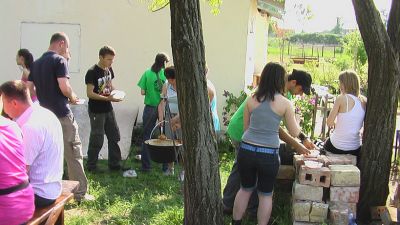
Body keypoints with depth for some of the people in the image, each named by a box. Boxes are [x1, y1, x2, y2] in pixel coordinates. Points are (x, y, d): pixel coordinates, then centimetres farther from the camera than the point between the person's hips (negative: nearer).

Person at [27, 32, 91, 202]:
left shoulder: (36, 63, 13)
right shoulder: (59, 60, -9)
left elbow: (29, 90, 12)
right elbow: (64, 87, -20)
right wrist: (72, 97, -1)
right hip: (62, 115, -7)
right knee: (74, 154, 1)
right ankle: (80, 193, 5)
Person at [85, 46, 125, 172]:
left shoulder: (109, 69, 6)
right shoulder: (92, 72, -17)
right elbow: (90, 93, -21)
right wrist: (108, 98, -28)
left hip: (108, 109, 8)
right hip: (96, 111, -8)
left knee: (114, 137, 13)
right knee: (97, 140, 0)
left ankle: (114, 164, 25)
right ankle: (91, 166, 16)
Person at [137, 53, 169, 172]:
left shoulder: (147, 73, -5)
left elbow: (142, 92, -7)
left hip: (150, 107, 0)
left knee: (147, 137, 11)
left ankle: (146, 166, 14)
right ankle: (166, 165, 20)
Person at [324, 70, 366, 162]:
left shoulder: (341, 98, -14)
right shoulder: (364, 101, -2)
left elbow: (329, 123, -12)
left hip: (337, 147, -3)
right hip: (355, 149, 4)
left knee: (325, 143, 30)